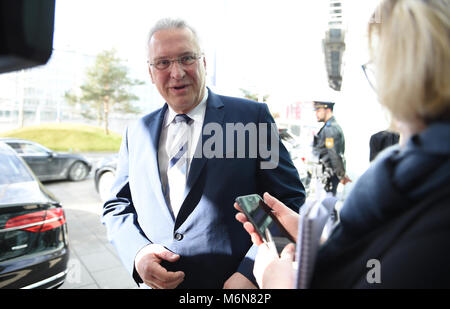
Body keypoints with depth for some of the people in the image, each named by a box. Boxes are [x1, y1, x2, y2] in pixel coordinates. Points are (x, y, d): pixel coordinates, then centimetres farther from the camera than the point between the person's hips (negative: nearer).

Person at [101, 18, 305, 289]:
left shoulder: (252, 116, -9)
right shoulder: (136, 133, 3)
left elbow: (289, 201, -10)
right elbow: (117, 207, 8)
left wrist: (251, 273, -19)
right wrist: (137, 253, -10)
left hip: (233, 282, -3)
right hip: (158, 282, 4)